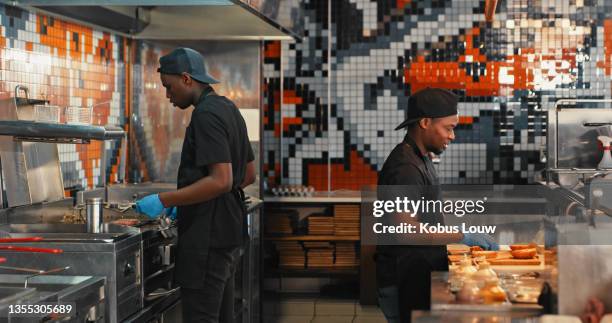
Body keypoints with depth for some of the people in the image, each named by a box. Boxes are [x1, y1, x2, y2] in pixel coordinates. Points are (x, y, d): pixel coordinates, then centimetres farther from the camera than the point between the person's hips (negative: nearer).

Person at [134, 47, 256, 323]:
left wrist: (165, 201, -21)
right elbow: (248, 174, 19)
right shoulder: (227, 109, 14)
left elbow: (220, 181, -25)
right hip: (227, 232, 10)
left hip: (208, 236, -10)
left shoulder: (206, 115, -17)